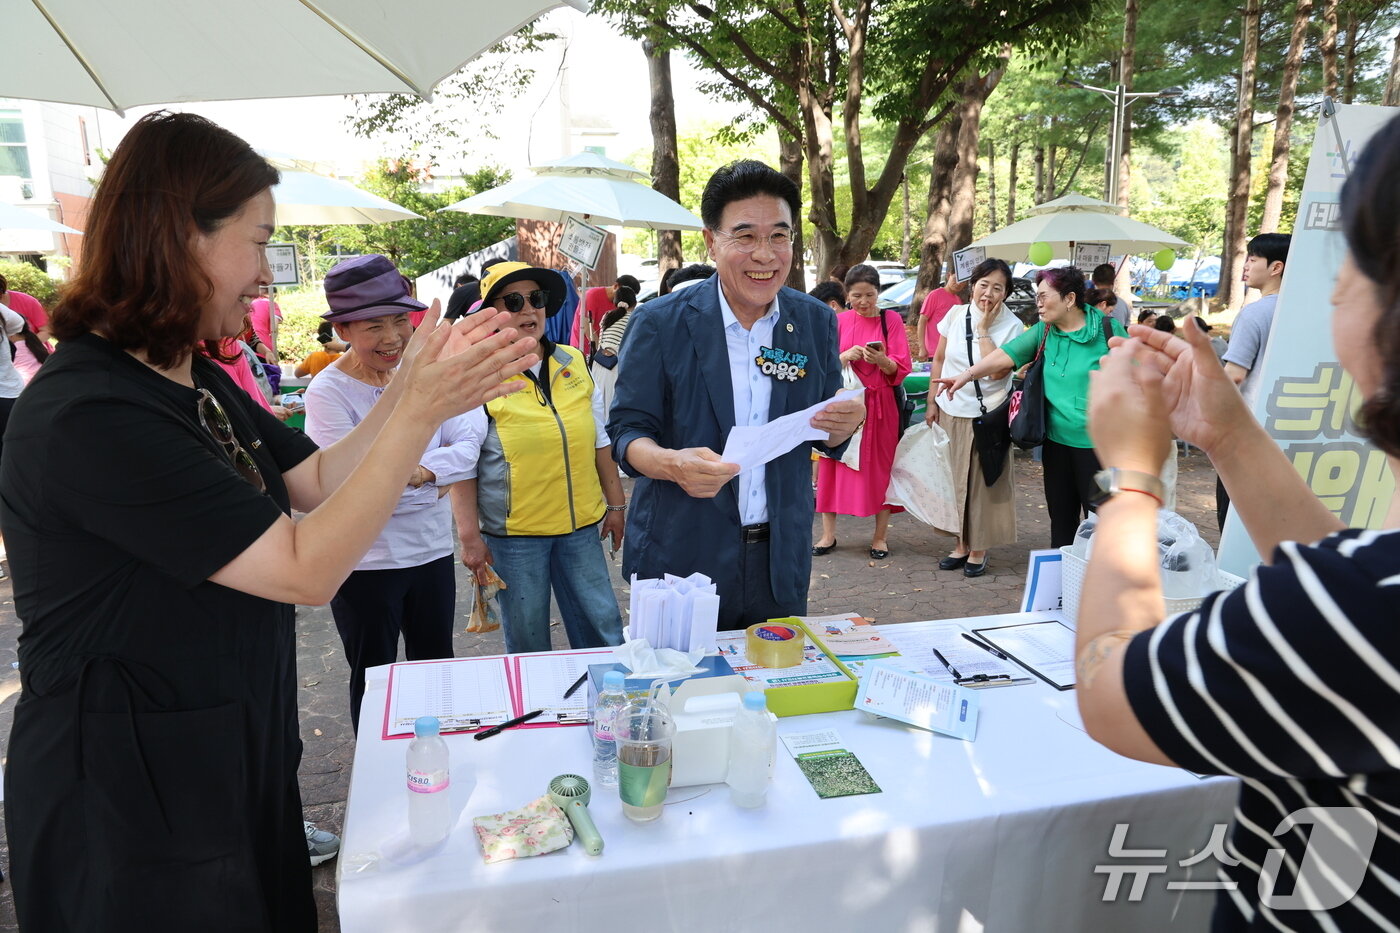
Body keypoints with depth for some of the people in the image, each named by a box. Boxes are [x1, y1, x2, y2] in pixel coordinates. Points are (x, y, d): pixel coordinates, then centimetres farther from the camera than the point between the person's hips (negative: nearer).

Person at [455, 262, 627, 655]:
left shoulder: (573, 362, 5)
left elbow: (599, 439, 12)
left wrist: (615, 503, 13)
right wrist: (469, 535, -9)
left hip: (581, 524, 4)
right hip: (513, 533, -3)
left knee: (603, 628, 11)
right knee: (527, 642, 11)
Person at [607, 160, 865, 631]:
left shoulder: (817, 321, 2)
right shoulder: (659, 323, -7)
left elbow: (823, 437, 8)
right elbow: (627, 430, -6)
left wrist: (843, 423, -16)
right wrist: (672, 463, -27)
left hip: (781, 559, 3)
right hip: (681, 557, -2)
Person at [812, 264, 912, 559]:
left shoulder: (892, 319, -1)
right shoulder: (839, 321, 4)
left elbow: (900, 369, -5)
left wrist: (880, 360, -25)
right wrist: (846, 356, -17)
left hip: (880, 404, -1)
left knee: (881, 465, 3)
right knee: (834, 464, 3)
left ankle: (880, 536, 14)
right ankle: (828, 534, 13)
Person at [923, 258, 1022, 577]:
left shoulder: (1011, 326, -9)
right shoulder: (956, 314, 1)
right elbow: (939, 360, 9)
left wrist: (983, 329, -19)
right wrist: (932, 402, 7)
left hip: (987, 415, -4)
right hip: (950, 411, 4)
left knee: (981, 482, 4)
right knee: (954, 478, 12)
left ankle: (979, 549, 18)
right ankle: (961, 544, 26)